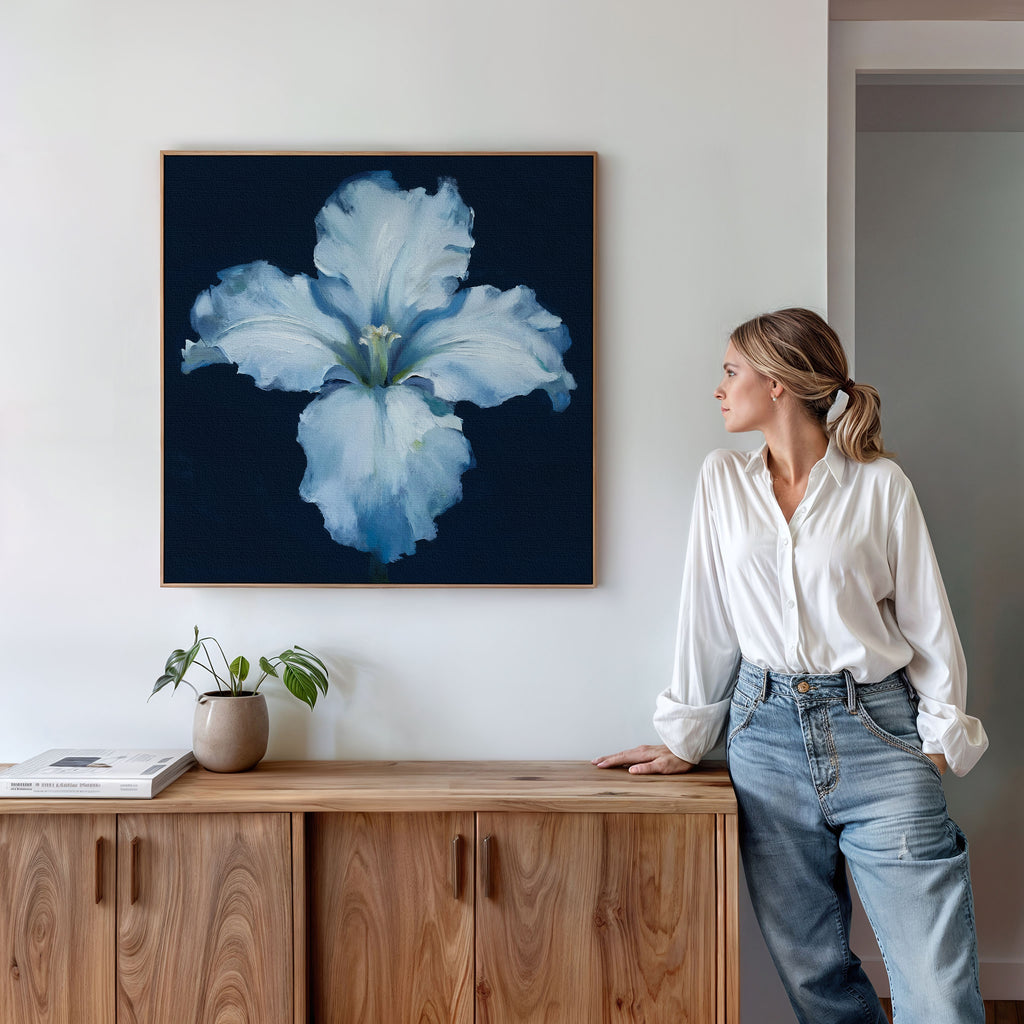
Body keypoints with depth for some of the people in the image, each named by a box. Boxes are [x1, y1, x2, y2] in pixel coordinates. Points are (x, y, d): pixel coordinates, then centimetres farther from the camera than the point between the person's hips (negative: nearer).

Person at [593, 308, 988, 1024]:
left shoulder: (880, 484, 0)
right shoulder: (723, 480, 8)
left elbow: (928, 620, 3)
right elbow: (707, 616, 9)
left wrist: (941, 737, -3)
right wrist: (686, 739, 10)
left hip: (875, 731, -2)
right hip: (767, 735, 3)